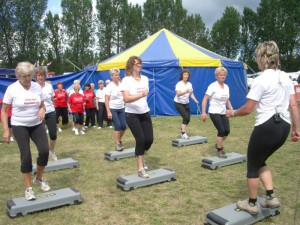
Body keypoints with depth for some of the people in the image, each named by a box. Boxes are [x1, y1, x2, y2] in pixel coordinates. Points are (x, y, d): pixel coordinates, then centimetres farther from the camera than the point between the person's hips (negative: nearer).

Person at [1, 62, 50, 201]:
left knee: (45, 151, -6)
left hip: (37, 125, 3)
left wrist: (42, 110, -14)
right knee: (26, 156, -5)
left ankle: (39, 179, 21)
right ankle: (28, 188, 11)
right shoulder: (12, 89, -11)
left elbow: (42, 105, 10)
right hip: (19, 126, -3)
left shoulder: (37, 86, -1)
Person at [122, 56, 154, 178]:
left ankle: (141, 157, 31)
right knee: (140, 139, -11)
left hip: (145, 113, 5)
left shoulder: (145, 79, 5)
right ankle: (140, 169, 2)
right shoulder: (126, 80, -12)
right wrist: (140, 95, -35)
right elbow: (126, 99, -25)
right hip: (132, 114, -5)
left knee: (149, 139, -1)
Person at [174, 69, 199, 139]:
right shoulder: (179, 84, -17)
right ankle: (183, 133, -6)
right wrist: (185, 92, -48)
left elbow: (191, 94, 7)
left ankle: (182, 130, 31)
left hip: (186, 103, 6)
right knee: (185, 117, -17)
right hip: (178, 103, -6)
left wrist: (195, 100, -9)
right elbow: (178, 94, -30)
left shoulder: (190, 84, 1)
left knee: (188, 118, 3)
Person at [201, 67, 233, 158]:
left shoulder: (226, 87, 8)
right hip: (214, 112, -6)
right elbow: (205, 99, -15)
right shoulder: (212, 86, -12)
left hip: (223, 113, 6)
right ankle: (219, 151, 8)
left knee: (227, 130, 0)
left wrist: (231, 109, 5)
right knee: (221, 131, -10)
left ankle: (218, 144, 27)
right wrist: (203, 113, -21)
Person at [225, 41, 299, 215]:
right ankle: (271, 197, 19)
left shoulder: (261, 80, -13)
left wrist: (232, 113, 6)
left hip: (266, 127, -8)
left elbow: (248, 109, -12)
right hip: (283, 127, 8)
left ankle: (252, 204, 24)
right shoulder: (286, 77, 9)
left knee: (252, 166, 12)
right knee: (260, 162, 25)